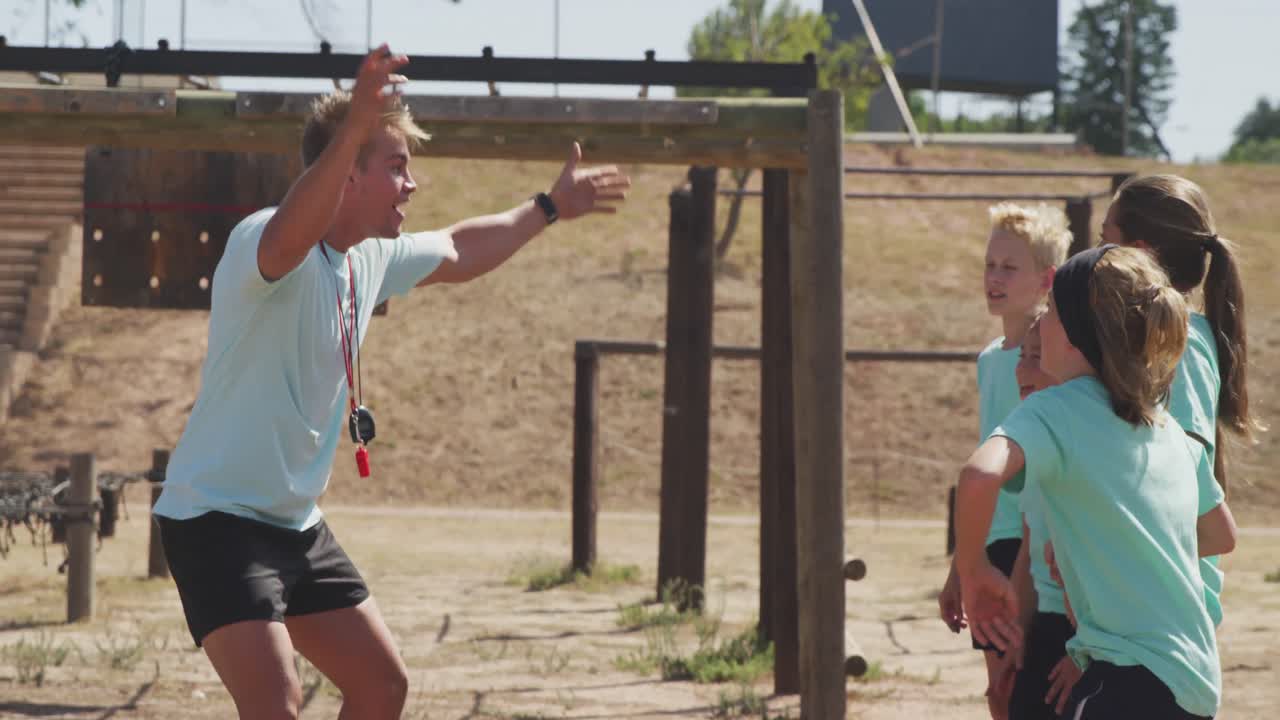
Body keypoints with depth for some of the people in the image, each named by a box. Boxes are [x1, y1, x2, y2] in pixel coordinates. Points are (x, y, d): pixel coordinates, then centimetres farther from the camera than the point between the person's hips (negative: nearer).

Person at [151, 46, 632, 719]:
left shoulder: (372, 256, 6)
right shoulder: (263, 239, -21)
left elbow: (457, 251, 29)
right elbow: (287, 239, -47)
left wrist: (549, 206, 35)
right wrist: (352, 130, -62)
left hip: (296, 523, 9)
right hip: (215, 518, -9)